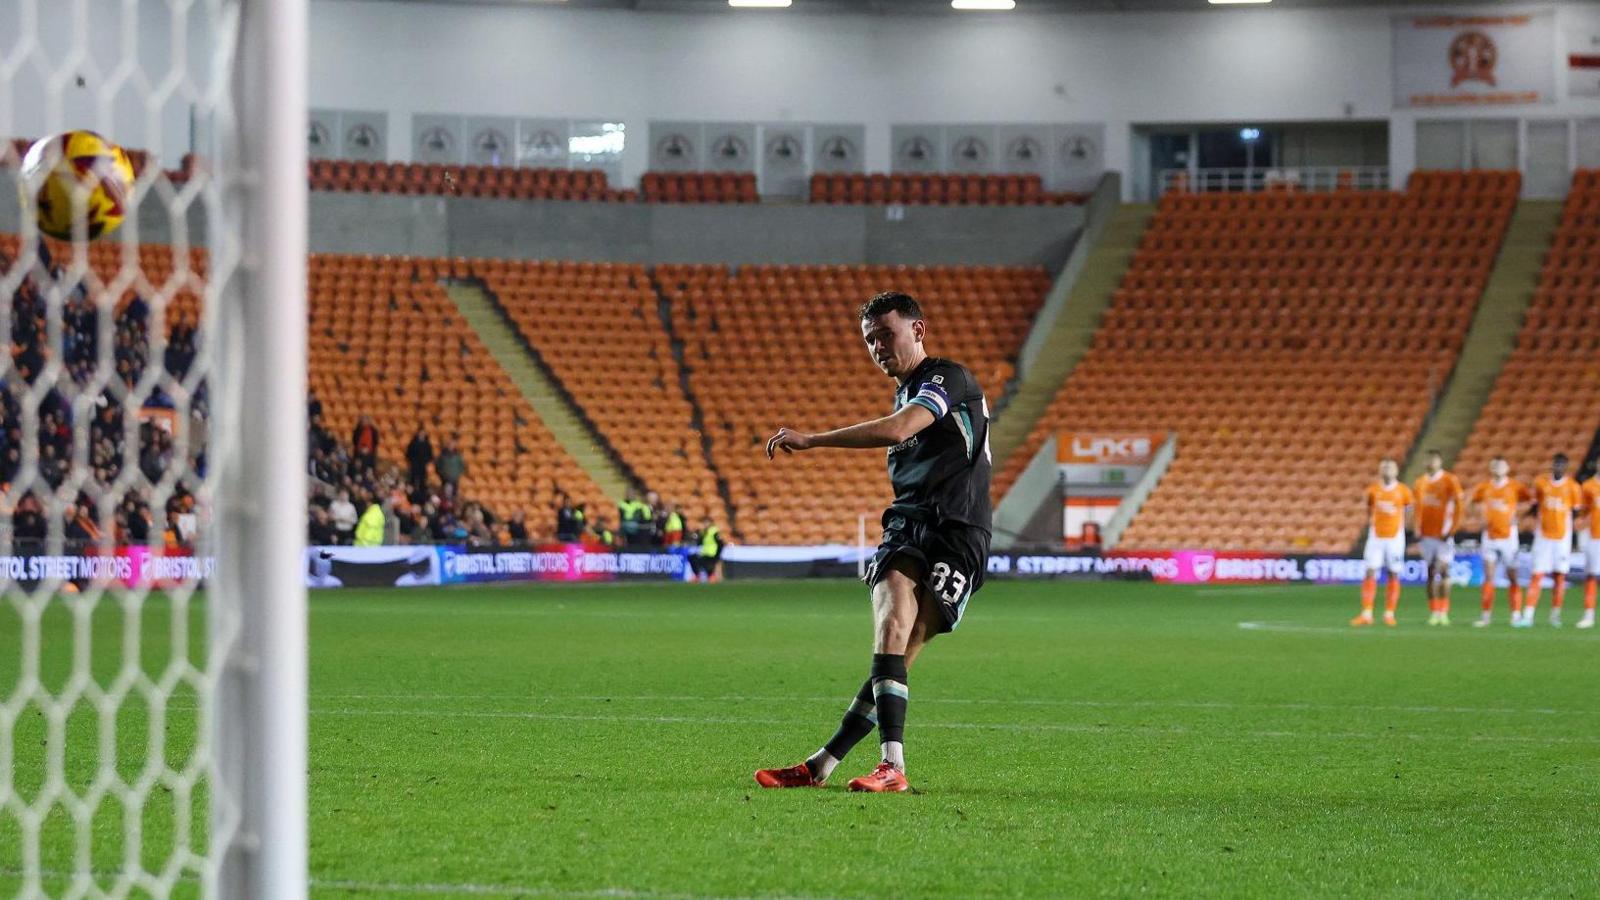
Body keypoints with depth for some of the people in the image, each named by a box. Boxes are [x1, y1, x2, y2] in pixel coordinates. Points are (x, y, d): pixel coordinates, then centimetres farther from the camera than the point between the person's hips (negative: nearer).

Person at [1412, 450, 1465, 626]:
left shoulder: (1450, 480, -6)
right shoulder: (1421, 481, 10)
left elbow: (1459, 505, -9)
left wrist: (1450, 530, -14)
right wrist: (1418, 530, 7)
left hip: (1443, 534, -5)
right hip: (1426, 534, 5)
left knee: (1443, 570, -9)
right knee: (1431, 572, 6)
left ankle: (1444, 612, -7)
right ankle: (1433, 613, 9)